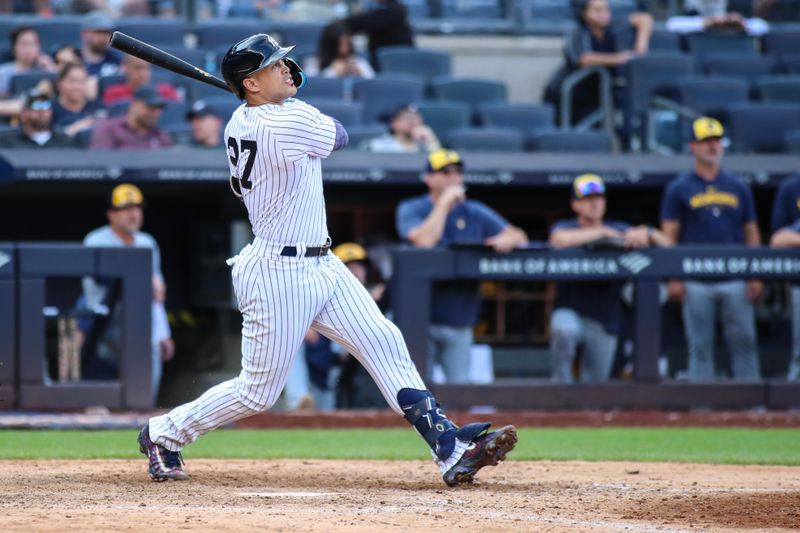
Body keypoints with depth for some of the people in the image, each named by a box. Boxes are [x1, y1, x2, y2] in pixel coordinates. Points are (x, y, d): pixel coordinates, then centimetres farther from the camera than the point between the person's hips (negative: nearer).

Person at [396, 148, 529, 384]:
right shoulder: (410, 210, 4)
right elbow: (423, 241, -16)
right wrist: (444, 203, -10)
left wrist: (506, 240, -14)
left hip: (459, 320, 3)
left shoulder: (476, 213, 13)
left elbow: (519, 237, 10)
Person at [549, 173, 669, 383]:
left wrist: (646, 234, -22)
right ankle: (561, 386, -20)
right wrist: (603, 233, -20)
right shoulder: (565, 227, -1)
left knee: (595, 382, 4)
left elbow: (664, 243, 2)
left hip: (605, 322, 4)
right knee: (564, 330, -37)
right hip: (571, 312, -3)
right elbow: (561, 240, -28)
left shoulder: (619, 230, 8)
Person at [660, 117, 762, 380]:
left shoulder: (738, 188, 13)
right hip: (696, 284, -2)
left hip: (735, 280, 2)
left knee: (744, 343, 0)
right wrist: (673, 278, -6)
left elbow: (751, 233, 13)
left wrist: (755, 276, 4)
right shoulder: (679, 189, 5)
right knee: (700, 346, 0)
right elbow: (669, 235, 2)